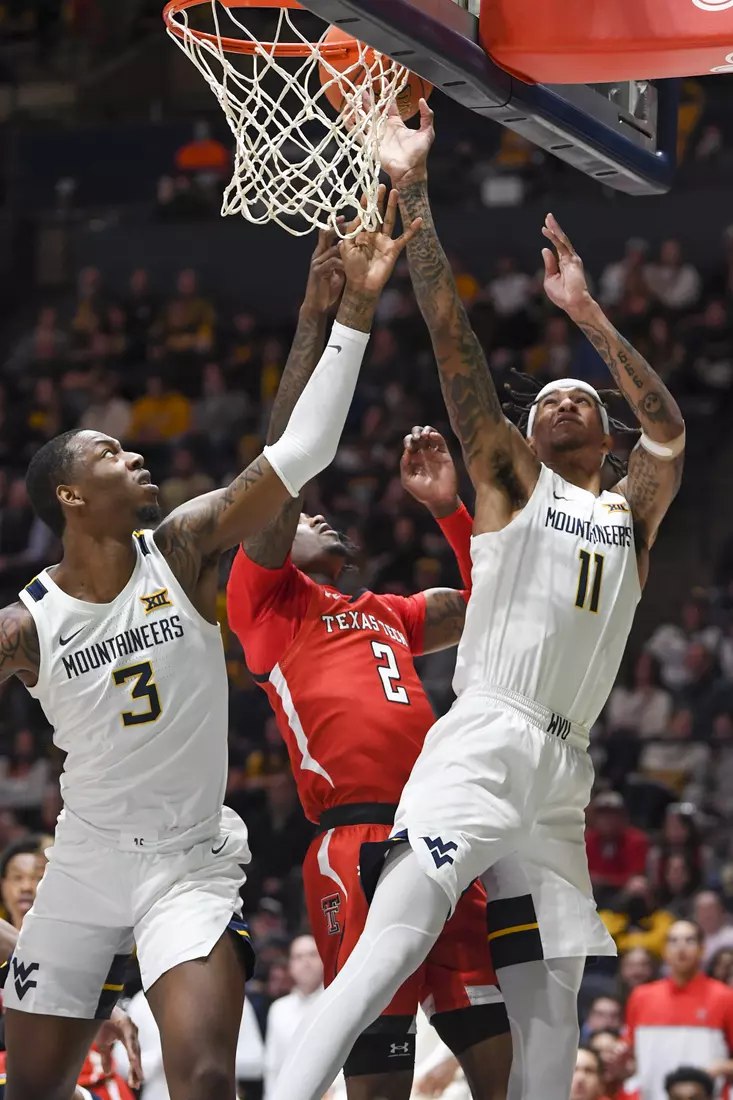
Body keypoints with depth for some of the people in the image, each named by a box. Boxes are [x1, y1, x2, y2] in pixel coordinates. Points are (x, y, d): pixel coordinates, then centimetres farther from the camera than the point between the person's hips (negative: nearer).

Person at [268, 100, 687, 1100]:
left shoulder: (630, 517, 22)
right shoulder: (511, 481, 12)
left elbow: (670, 429, 3)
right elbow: (455, 343, 4)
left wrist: (587, 316, -3)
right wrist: (412, 193, -3)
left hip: (562, 774, 5)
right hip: (481, 744, -5)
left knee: (551, 1005, 2)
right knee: (397, 939, -23)